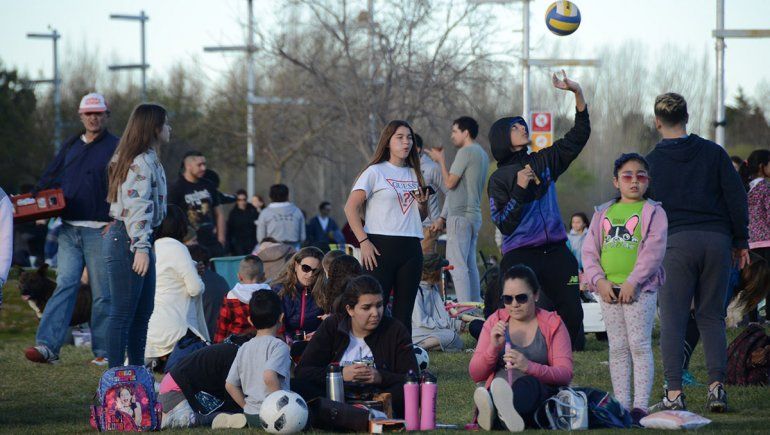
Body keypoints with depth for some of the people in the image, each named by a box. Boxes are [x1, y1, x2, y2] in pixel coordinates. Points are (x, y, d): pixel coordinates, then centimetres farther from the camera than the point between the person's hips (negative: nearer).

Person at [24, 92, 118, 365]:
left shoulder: (116, 148, 1)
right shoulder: (70, 146, 16)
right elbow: (50, 179, 19)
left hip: (100, 230, -4)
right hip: (69, 229, 4)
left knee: (102, 292, 0)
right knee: (65, 284, -6)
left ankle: (103, 351, 5)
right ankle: (47, 345, -15)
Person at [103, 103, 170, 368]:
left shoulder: (149, 160, 18)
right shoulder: (140, 163, -15)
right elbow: (137, 207, -22)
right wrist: (141, 248, -25)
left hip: (139, 242, 11)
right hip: (126, 241, -11)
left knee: (143, 312, 15)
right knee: (123, 313, -8)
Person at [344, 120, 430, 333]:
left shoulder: (414, 175, 17)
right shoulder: (375, 172, 0)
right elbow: (351, 208, -6)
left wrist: (423, 204, 3)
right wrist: (364, 241, -15)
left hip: (411, 248, 5)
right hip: (381, 247, -5)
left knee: (404, 312, 5)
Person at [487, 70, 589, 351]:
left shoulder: (544, 162, 12)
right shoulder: (499, 179, 1)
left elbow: (579, 135, 12)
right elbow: (503, 224, -8)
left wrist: (578, 93, 2)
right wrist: (519, 189, -17)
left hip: (555, 252, 4)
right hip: (519, 256, -4)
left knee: (572, 312, -3)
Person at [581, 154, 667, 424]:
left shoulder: (653, 212, 1)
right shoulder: (604, 213, 14)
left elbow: (654, 250, -9)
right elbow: (590, 250, 9)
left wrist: (633, 282, -17)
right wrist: (600, 280, -6)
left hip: (640, 288, -4)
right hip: (608, 289, 4)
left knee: (639, 345, -6)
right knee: (617, 348, 7)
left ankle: (641, 406, -5)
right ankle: (622, 405, 11)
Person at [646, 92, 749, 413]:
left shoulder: (651, 162, 3)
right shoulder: (714, 152, 7)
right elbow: (736, 197, 5)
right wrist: (741, 241, 12)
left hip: (675, 242, -2)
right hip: (717, 241, 2)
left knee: (672, 320, 0)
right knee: (712, 317, 9)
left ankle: (674, 393, -7)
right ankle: (716, 386, -2)